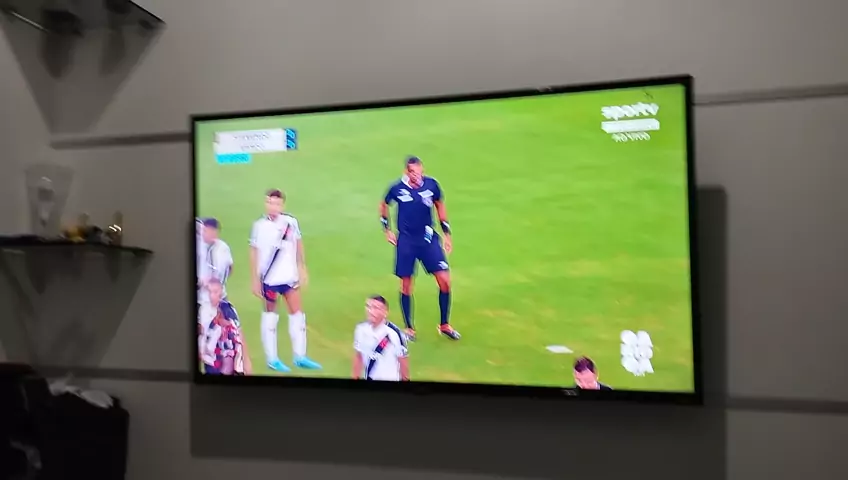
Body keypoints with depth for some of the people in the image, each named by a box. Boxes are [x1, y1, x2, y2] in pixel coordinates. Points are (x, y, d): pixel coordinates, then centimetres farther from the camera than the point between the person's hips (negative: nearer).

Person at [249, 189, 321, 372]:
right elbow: (254, 253, -6)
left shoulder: (291, 222, -6)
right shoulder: (259, 226, -12)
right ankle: (272, 359, 19)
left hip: (290, 276, 3)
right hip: (269, 279, -3)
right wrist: (255, 280, -7)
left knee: (297, 313, 7)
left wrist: (302, 269, 7)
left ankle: (300, 357, 19)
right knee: (270, 315, 9)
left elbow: (298, 245, 6)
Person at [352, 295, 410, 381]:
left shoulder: (393, 333, -23)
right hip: (368, 378, 5)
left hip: (389, 378, -5)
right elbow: (358, 356, 7)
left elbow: (403, 361, -11)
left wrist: (405, 379, -4)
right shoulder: (361, 329, -7)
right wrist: (356, 377, 10)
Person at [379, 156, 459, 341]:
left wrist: (446, 233, 9)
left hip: (428, 239, 2)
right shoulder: (397, 188, -12)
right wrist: (387, 229, 7)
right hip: (406, 241, -1)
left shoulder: (431, 184, -8)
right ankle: (409, 328, 23)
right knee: (406, 286, 5)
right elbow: (384, 205, 8)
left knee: (445, 280, -4)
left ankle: (445, 325, 14)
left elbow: (439, 205, 9)